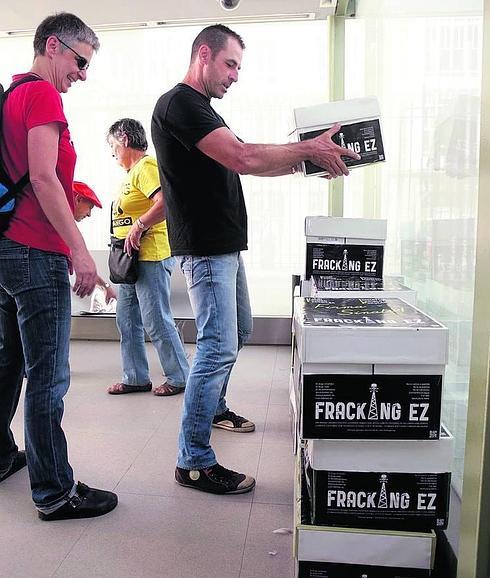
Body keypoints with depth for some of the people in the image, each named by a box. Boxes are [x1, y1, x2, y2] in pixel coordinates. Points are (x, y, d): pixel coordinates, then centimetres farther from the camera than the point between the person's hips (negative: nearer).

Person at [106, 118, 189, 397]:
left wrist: (139, 226, -21)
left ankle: (180, 377, 11)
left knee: (157, 321, -4)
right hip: (133, 258, 11)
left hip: (151, 256, -11)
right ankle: (136, 378, 24)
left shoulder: (146, 166, -11)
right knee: (127, 320, 13)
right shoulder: (132, 171, 19)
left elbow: (165, 202, -26)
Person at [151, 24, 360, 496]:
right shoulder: (179, 103, -12)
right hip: (205, 249, -11)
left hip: (226, 245, 11)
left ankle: (214, 406, 40)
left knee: (238, 332, 20)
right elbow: (244, 159, -24)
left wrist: (307, 159, 7)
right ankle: (194, 461, 1)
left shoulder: (201, 109, 21)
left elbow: (244, 165, 18)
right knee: (218, 347, -10)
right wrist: (309, 149, -12)